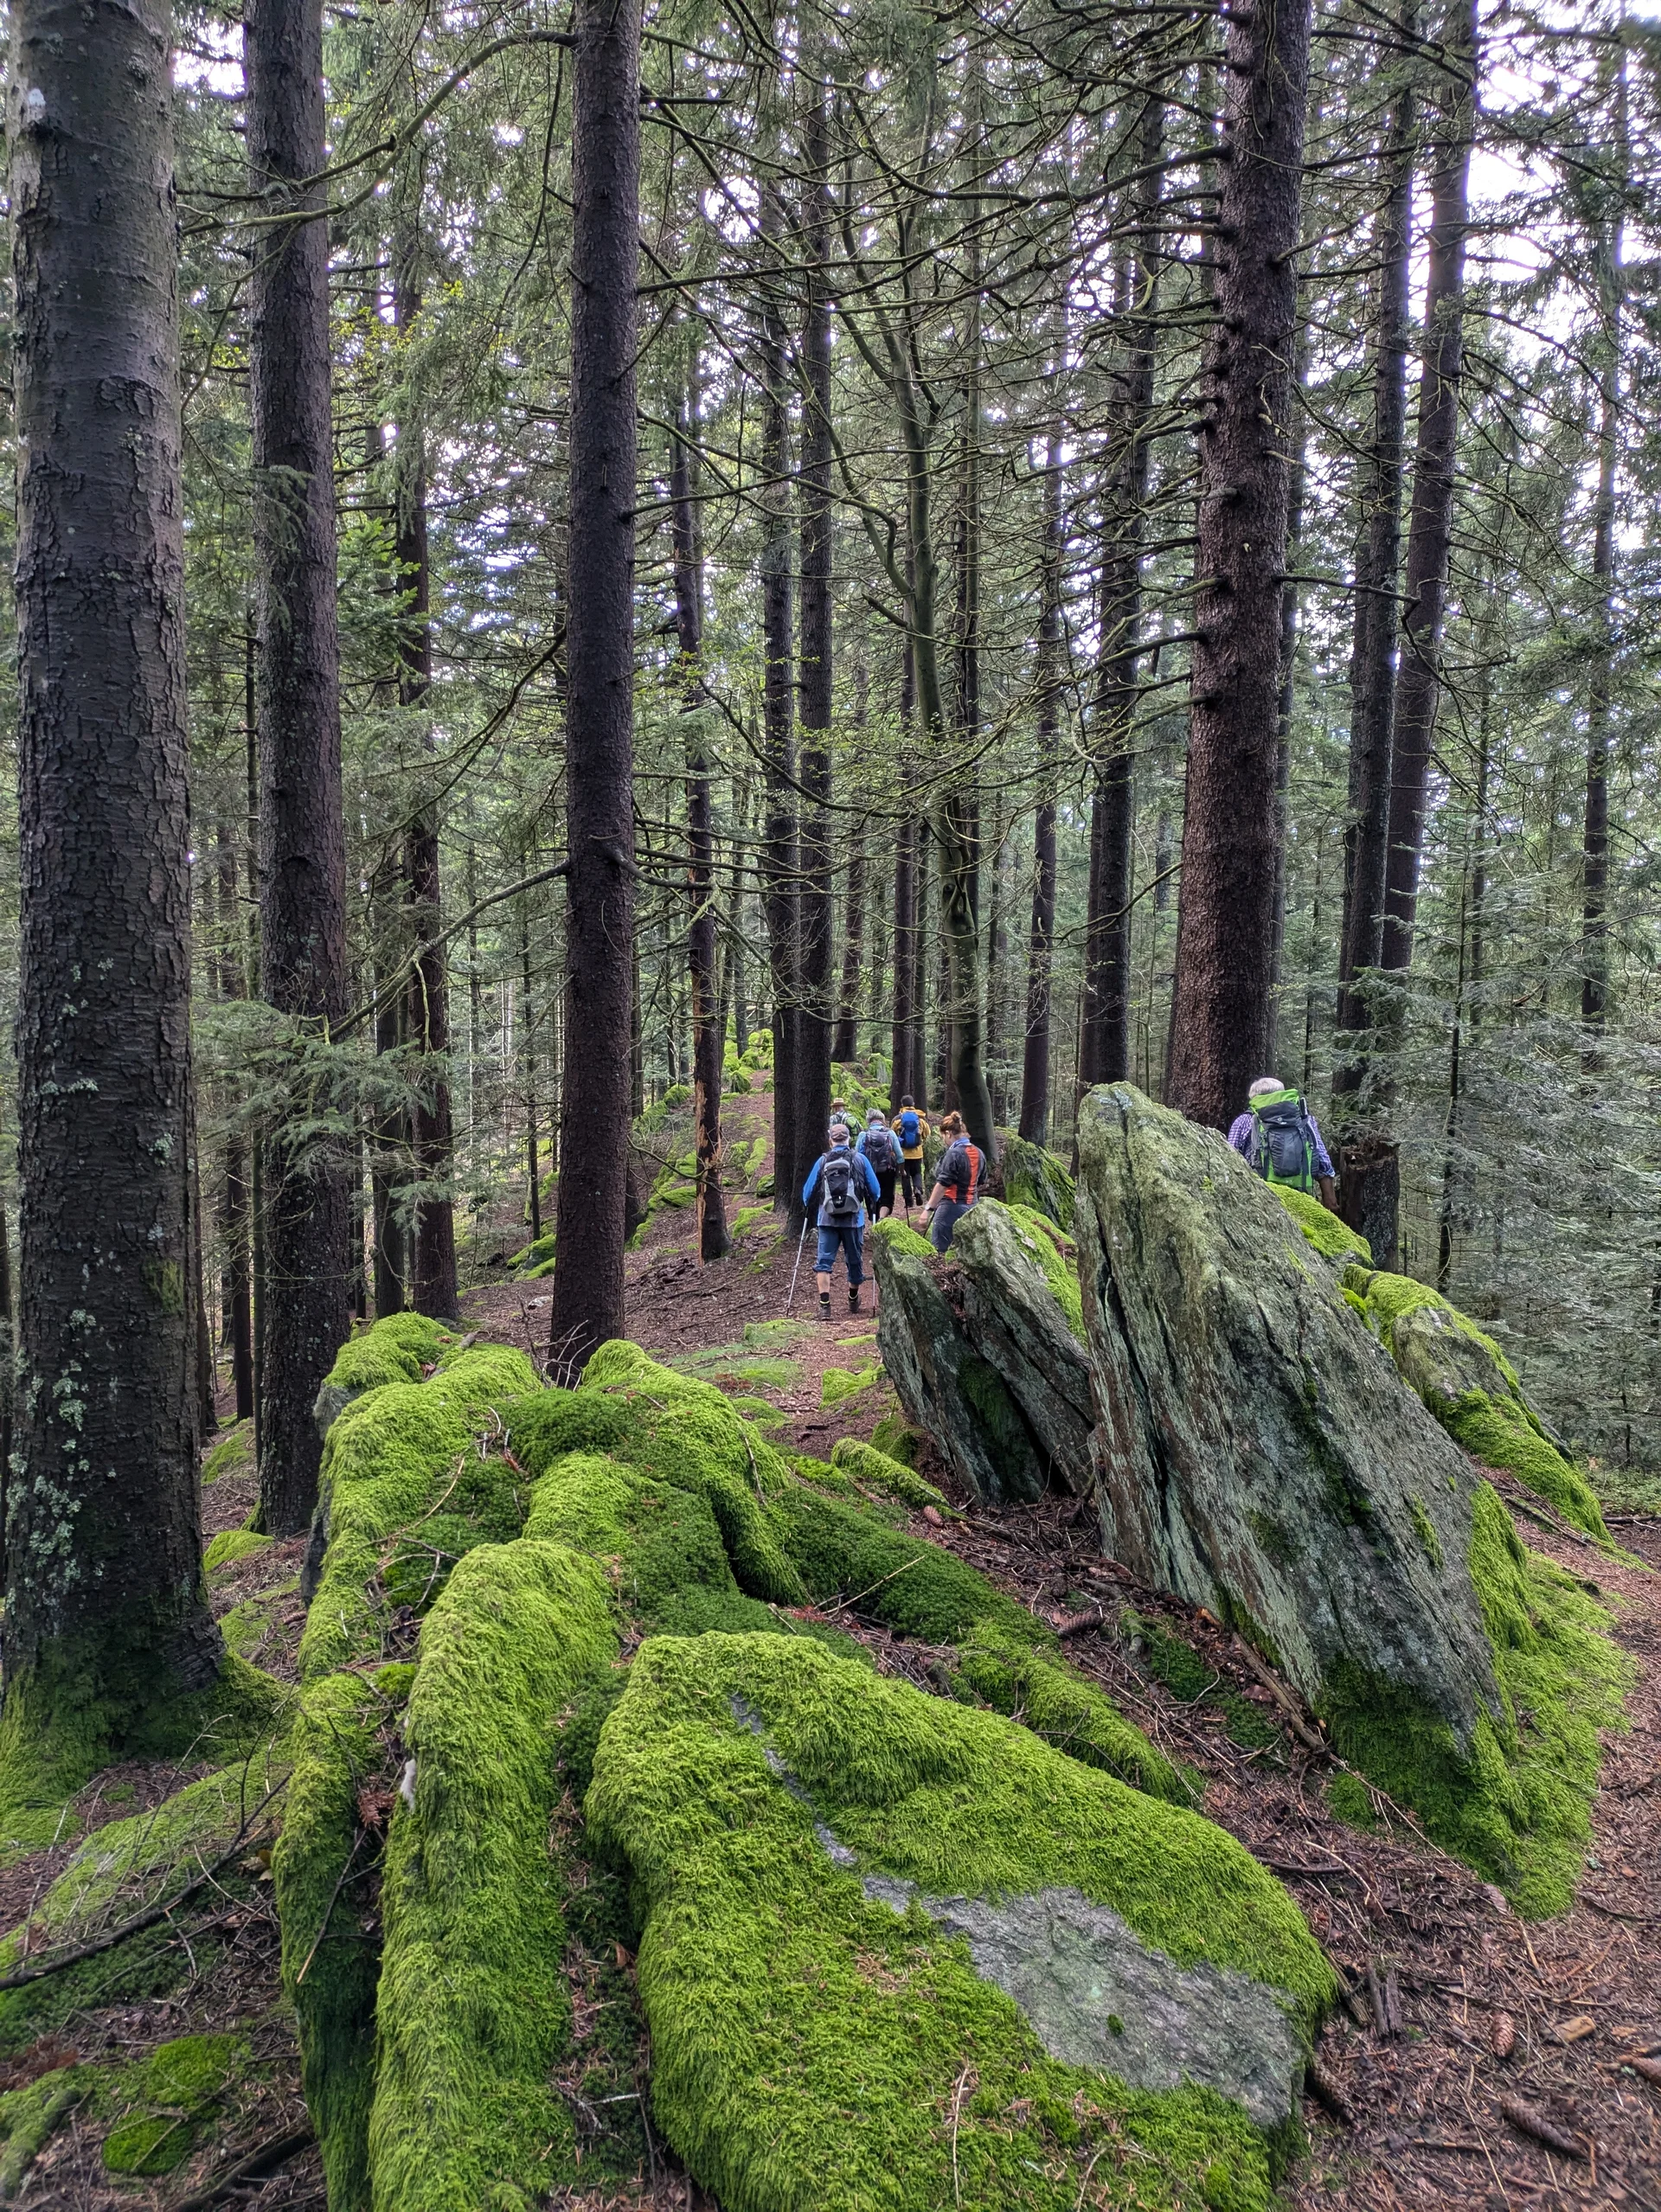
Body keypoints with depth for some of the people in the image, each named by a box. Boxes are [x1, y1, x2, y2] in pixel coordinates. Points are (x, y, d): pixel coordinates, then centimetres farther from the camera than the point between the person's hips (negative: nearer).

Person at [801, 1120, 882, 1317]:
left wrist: (809, 1208, 25)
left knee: (824, 1261, 1)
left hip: (827, 1219, 0)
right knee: (854, 1260, 17)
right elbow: (875, 1190, 4)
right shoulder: (860, 1159, 0)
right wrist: (871, 1207, 24)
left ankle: (824, 1306, -12)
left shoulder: (822, 1161, 1)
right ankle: (853, 1301, 34)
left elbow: (808, 1190, 5)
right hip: (853, 1219, 0)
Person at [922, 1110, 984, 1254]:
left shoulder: (953, 1154, -16)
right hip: (971, 1207, 8)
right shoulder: (979, 1153, 8)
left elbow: (942, 1185, -20)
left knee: (938, 1249, -3)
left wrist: (929, 1209, -18)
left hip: (952, 1207, -8)